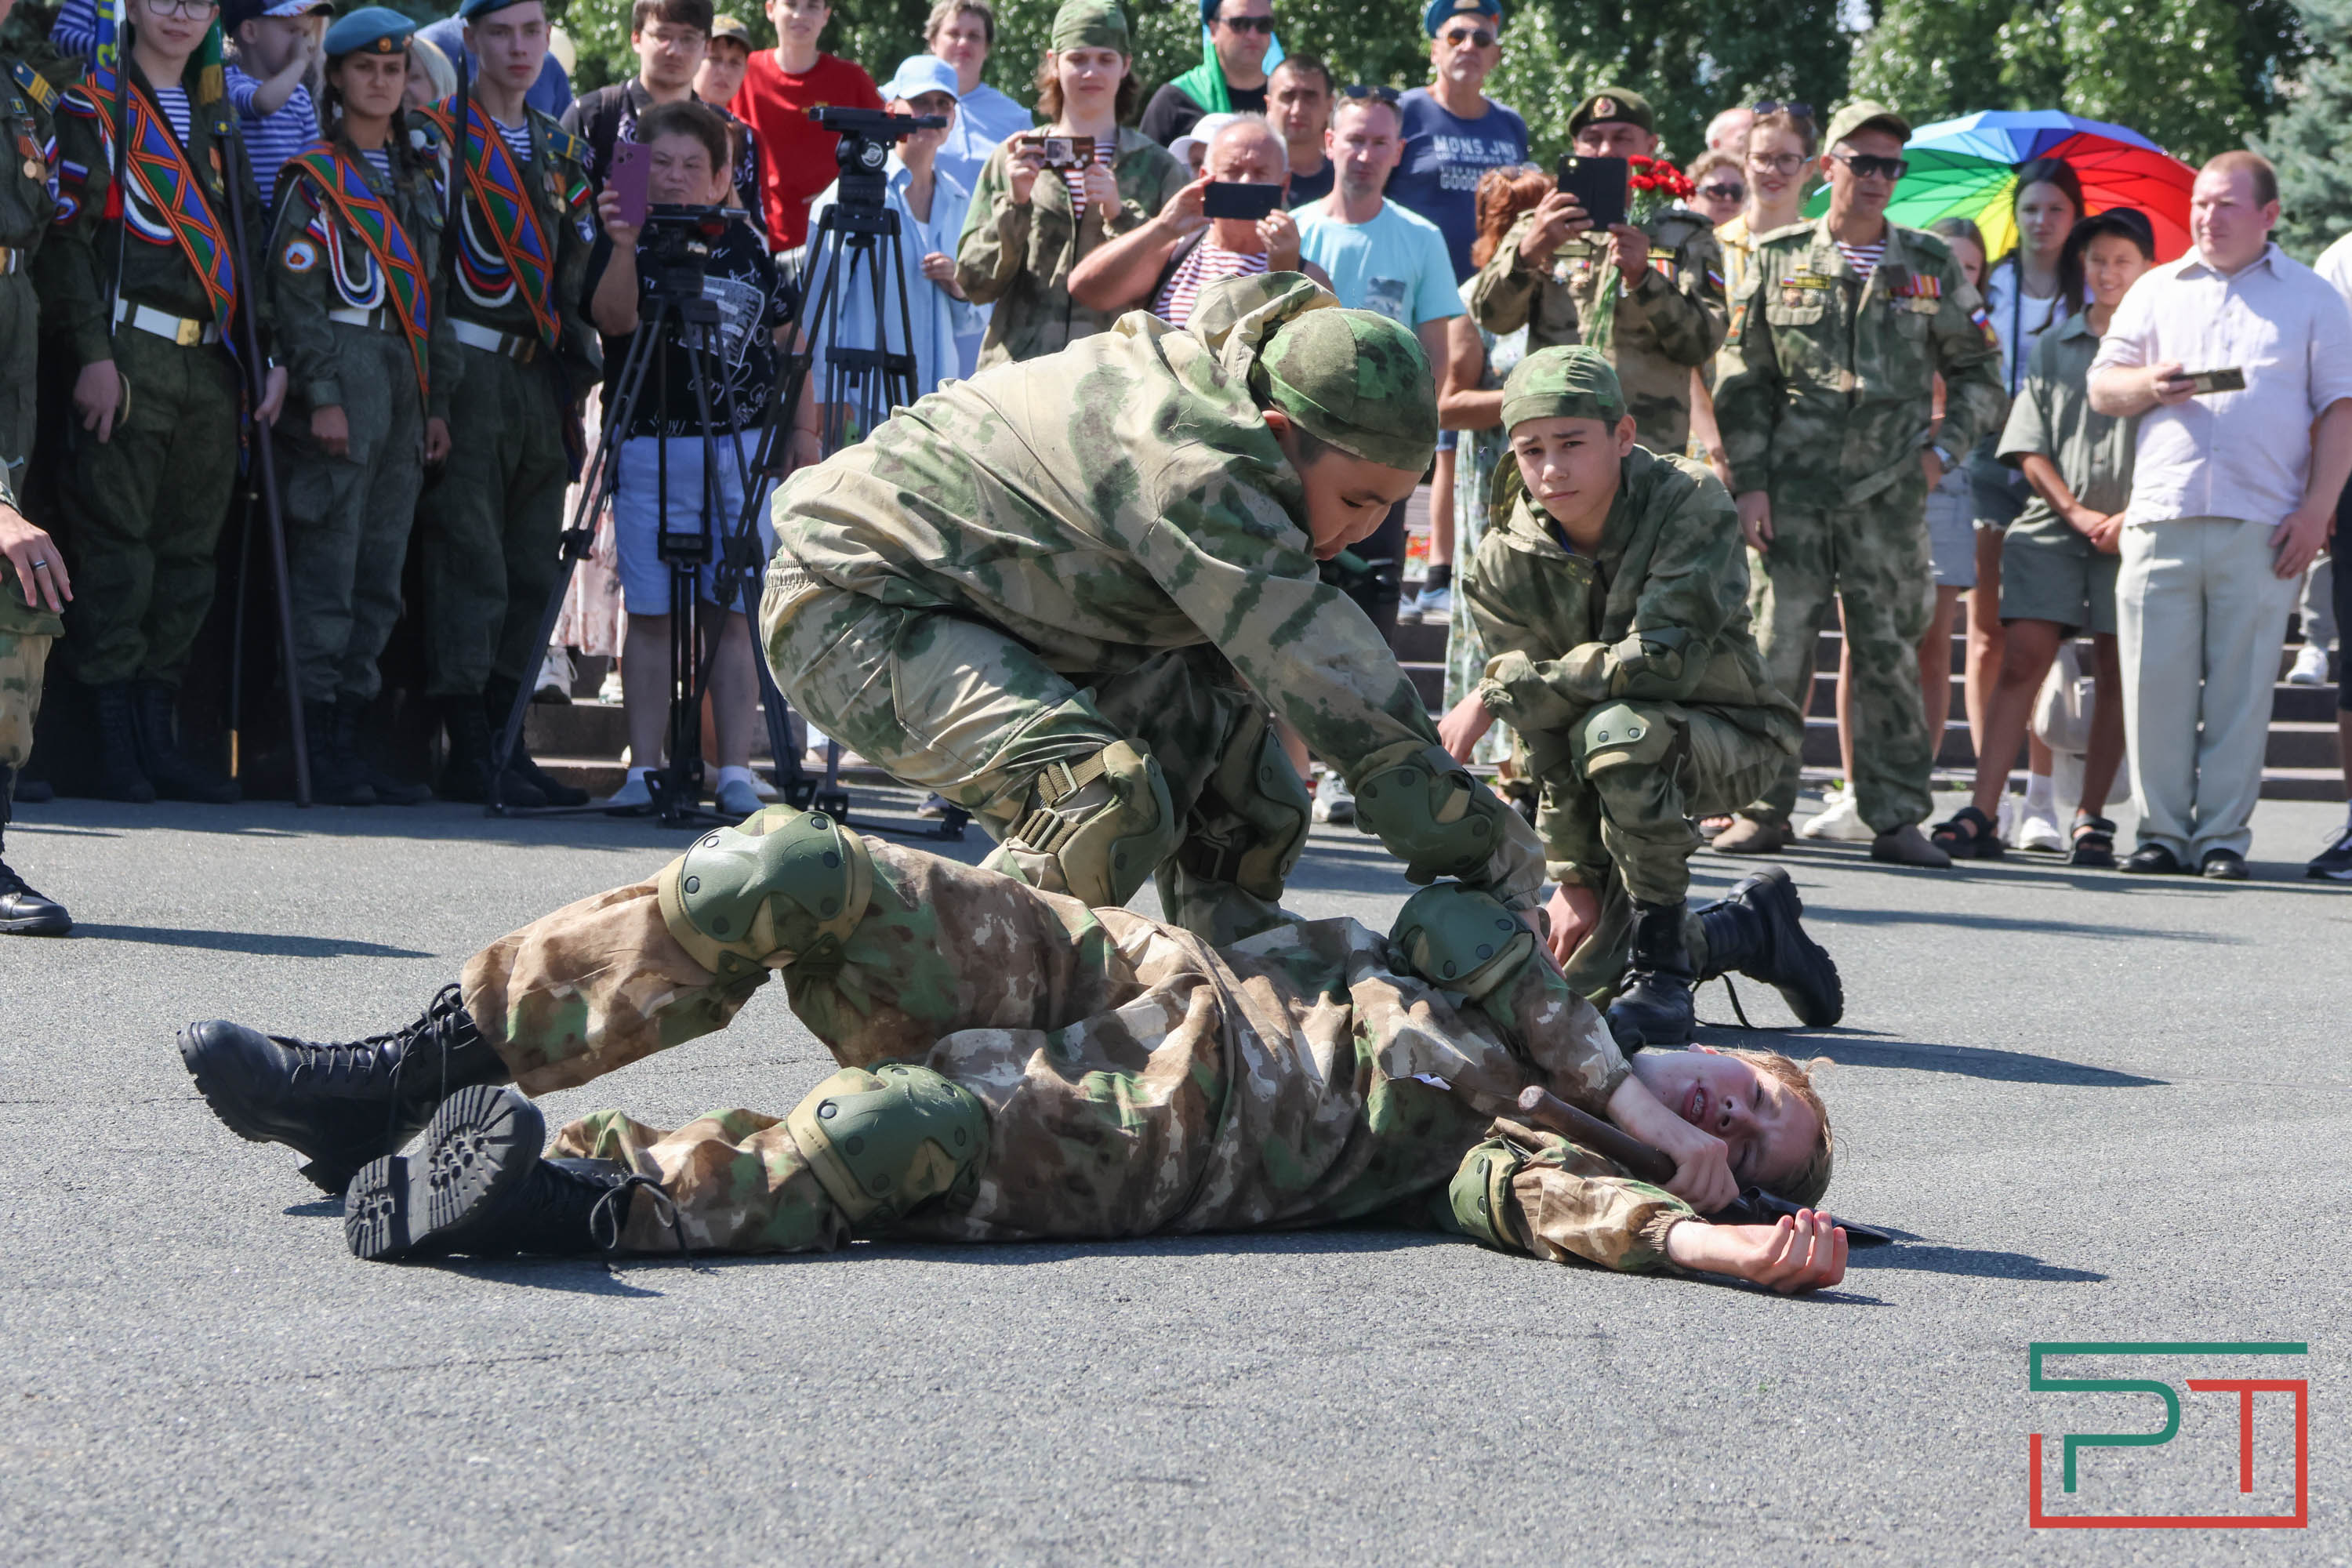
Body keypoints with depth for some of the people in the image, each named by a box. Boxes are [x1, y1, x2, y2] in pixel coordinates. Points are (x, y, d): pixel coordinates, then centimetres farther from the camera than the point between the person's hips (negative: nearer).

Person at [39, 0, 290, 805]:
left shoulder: (216, 120, 20)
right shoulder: (91, 106, 1)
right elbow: (66, 238, -7)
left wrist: (271, 353, 10)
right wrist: (92, 353, -15)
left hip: (212, 365, 6)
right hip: (130, 356, -6)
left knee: (188, 556, 6)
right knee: (117, 550, -7)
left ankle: (159, 739, 11)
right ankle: (117, 747, -4)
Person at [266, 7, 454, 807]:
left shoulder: (419, 176, 19)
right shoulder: (314, 177, -1)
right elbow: (295, 291, -8)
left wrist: (437, 401, 16)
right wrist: (321, 394, -16)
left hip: (404, 389, 7)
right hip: (342, 379, -7)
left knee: (380, 579, 6)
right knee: (326, 570, -9)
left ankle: (349, 735, 10)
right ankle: (313, 748, -8)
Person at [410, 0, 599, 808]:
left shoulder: (564, 149, 18)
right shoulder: (438, 132, -2)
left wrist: (576, 376, 14)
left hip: (541, 377, 7)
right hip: (469, 369, -6)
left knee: (532, 573, 6)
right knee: (472, 563, -10)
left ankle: (504, 738, 11)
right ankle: (470, 752, -9)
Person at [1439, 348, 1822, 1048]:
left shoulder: (1690, 503, -22)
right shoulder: (1505, 566, -11)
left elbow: (1666, 657, -35)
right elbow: (1545, 750, -9)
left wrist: (1501, 690, -32)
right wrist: (1571, 877, -14)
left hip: (1731, 736, -5)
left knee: (1618, 732, -38)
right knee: (1576, 980, -2)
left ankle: (1662, 968, -24)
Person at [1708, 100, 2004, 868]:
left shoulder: (1931, 266, 9)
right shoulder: (1779, 259, 7)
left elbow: (1979, 373, 16)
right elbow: (1740, 380, 7)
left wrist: (1943, 449, 1)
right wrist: (1747, 482, -1)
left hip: (1890, 497, 0)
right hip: (1790, 494, 0)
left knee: (1890, 659, 1)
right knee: (1775, 652, -2)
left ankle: (1897, 818, 6)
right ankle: (1760, 810, 6)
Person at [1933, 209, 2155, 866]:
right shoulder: (2052, 348, 13)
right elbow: (2029, 447, 9)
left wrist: (2132, 518, -11)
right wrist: (2076, 512, -4)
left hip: (2132, 533, -1)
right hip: (2051, 527, 1)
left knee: (2115, 675, 1)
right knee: (2021, 659, -8)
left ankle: (2091, 819, 7)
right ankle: (1982, 813, -13)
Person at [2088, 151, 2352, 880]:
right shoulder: (2157, 291, 18)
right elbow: (2101, 387, 16)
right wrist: (2150, 386, -6)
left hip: (2261, 527, -2)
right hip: (2162, 515, 2)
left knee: (2241, 685, -2)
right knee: (2155, 680, -2)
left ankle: (2223, 836, 3)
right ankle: (2162, 829, 5)